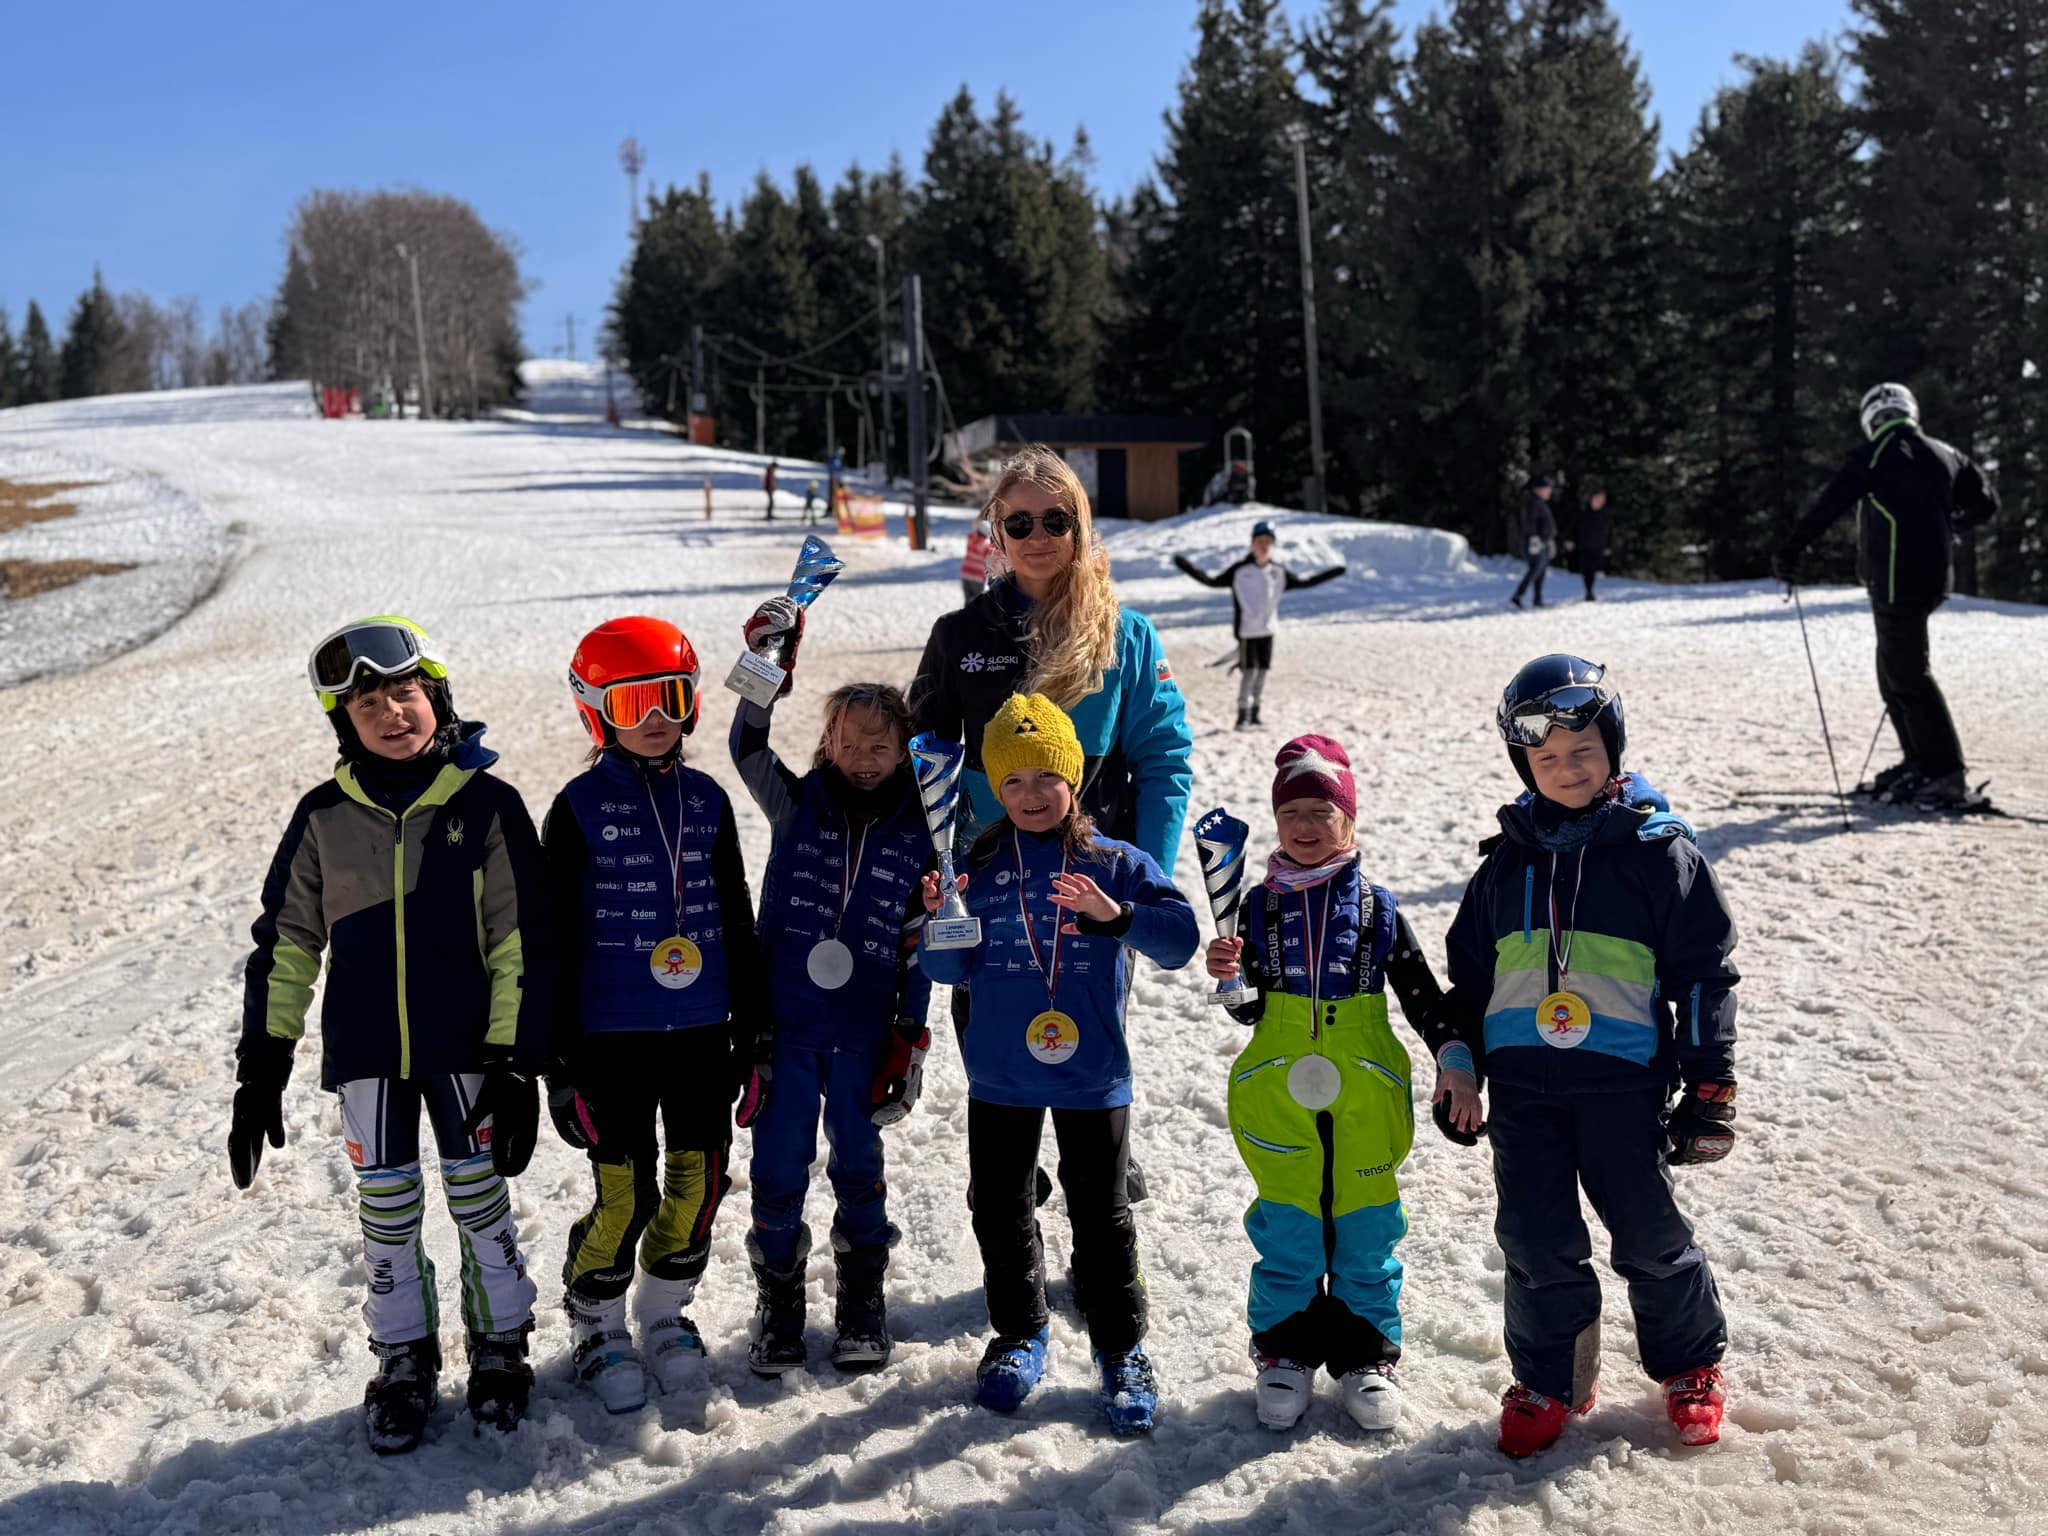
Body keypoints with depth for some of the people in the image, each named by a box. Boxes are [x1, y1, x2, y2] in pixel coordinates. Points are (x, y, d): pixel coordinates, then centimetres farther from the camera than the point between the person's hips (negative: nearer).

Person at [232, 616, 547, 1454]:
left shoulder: (487, 805, -8)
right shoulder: (325, 817, -2)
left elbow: (519, 941, -7)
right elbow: (285, 940, 4)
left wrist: (513, 1062, -10)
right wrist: (262, 1062, 0)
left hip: (465, 1045, -2)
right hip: (366, 1049, 2)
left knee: (480, 1197, 8)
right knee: (386, 1209, 10)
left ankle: (499, 1345, 28)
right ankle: (404, 1360, 28)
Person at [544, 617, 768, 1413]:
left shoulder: (707, 800, 6)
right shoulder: (579, 807, -5)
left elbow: (737, 924, 11)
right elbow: (556, 942, -4)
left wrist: (755, 1036, 10)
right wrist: (559, 1061, -6)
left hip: (702, 1029, 4)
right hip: (613, 1033, -3)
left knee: (698, 1181, 8)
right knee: (624, 1191, 1)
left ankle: (665, 1310, 31)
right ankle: (598, 1325, 24)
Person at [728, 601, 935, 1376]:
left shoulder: (918, 836, 1)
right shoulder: (798, 804, 2)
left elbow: (917, 948, 3)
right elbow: (749, 750, -15)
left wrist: (911, 1043, 1)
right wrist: (768, 666, -27)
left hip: (864, 1029, 0)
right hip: (784, 1020, 0)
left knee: (858, 1166, 11)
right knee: (779, 1167, 5)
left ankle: (863, 1303, 28)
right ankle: (779, 1302, 24)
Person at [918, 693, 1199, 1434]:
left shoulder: (1117, 863, -3)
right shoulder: (980, 866, 2)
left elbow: (1179, 938, -15)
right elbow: (950, 972, 2)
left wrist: (1115, 914, -32)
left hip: (1093, 1075, -2)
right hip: (999, 1075, 2)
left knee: (1102, 1214, 6)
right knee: (1001, 1210, 13)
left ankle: (1121, 1347, 23)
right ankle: (1018, 1335, 32)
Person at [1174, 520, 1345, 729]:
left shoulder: (1279, 572, 6)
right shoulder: (1239, 570, -8)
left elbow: (1304, 582, 18)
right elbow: (1212, 581, -9)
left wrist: (1332, 573, 20)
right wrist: (1189, 568, -22)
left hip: (1267, 630, 5)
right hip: (1246, 631, -5)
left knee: (1262, 671, 8)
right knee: (1249, 672, -9)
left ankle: (1254, 713, 20)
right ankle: (1243, 714, 1)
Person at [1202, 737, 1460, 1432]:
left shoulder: (1377, 906, 2)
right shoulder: (1262, 905, 4)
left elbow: (1421, 993, 6)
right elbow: (1249, 1010, 5)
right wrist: (1228, 978, -15)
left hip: (1364, 1094, 0)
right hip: (1279, 1091, 0)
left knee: (1365, 1227, 7)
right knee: (1287, 1227, 6)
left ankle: (1367, 1354, 24)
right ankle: (1284, 1351, 23)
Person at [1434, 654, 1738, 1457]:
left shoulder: (1658, 850, -3)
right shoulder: (1509, 861, 8)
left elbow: (1704, 973, -2)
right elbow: (1468, 971, 16)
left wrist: (1710, 1087, -4)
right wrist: (1458, 1060, 7)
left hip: (1624, 1081, -3)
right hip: (1521, 1084, 3)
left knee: (1649, 1237, 9)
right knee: (1536, 1241, 7)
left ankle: (1691, 1366, 33)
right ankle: (1548, 1382, 25)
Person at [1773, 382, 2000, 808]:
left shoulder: (1875, 454, -6)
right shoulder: (1946, 455, 13)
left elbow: (1828, 505, -11)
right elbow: (1987, 504, 23)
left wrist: (1789, 551, -6)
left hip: (1896, 580, -7)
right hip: (1935, 577, 7)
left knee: (1909, 675, -6)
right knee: (1894, 671, 18)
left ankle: (1949, 776, -9)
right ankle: (1918, 763, 21)